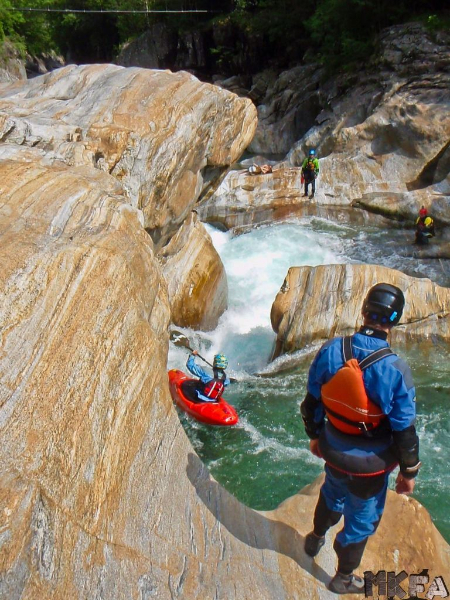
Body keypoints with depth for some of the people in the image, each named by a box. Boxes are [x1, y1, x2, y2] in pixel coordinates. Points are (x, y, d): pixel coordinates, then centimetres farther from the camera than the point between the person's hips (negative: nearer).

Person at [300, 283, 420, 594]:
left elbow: (312, 402, -4)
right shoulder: (395, 370, -29)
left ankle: (315, 539, 61)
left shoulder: (331, 350, -17)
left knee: (332, 494, 34)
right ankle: (344, 578, 45)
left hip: (333, 451, 4)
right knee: (362, 519, 22)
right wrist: (409, 471, -1)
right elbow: (404, 429, -18)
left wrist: (315, 435, 14)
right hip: (370, 463, -4)